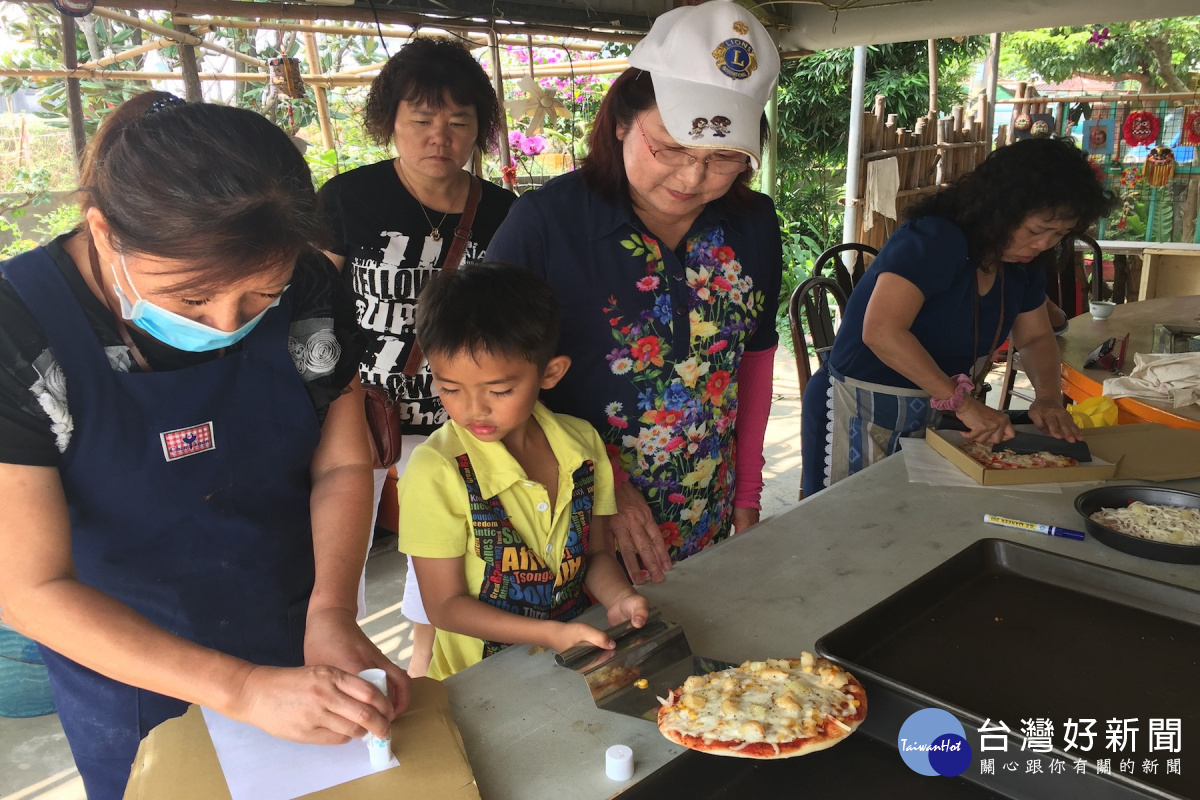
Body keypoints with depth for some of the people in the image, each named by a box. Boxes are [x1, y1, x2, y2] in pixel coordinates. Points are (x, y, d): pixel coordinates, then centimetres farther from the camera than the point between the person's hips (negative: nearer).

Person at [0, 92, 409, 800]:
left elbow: (342, 465, -7)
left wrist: (333, 613, -23)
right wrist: (243, 690, -33)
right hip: (121, 659, -2)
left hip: (294, 642, 3)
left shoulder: (308, 291, -18)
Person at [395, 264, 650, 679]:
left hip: (580, 655, 2)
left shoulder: (582, 442, -2)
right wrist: (551, 635, -20)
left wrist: (617, 597, -11)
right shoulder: (435, 472, -16)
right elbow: (445, 605, -10)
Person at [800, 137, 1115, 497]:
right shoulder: (935, 241, -24)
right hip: (863, 411, -7)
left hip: (936, 412, 8)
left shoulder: (1023, 262, 2)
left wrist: (1048, 396, -8)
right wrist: (963, 403, -33)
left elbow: (1036, 337, 13)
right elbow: (882, 332, -34)